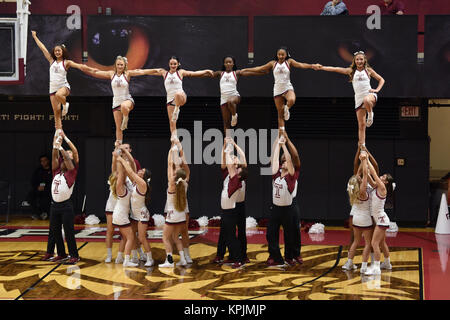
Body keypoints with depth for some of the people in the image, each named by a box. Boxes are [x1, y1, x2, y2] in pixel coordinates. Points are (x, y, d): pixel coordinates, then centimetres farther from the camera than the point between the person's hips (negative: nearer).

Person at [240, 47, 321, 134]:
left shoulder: (289, 62, 1)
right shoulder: (273, 63, 6)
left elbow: (301, 65, -12)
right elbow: (259, 69, 12)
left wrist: (312, 66, -29)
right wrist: (246, 70, 13)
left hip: (288, 88, -2)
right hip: (277, 90, 2)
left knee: (291, 100, -36)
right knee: (280, 114, 4)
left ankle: (287, 109, 0)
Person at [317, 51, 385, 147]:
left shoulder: (368, 70, 9)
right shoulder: (351, 71, 10)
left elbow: (381, 79, 16)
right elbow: (336, 69, 4)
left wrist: (377, 89, 0)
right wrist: (322, 67, -4)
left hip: (369, 94, -2)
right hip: (359, 98, 2)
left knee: (366, 100, -42)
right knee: (361, 124, 0)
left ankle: (370, 114, -12)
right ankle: (362, 147, 4)